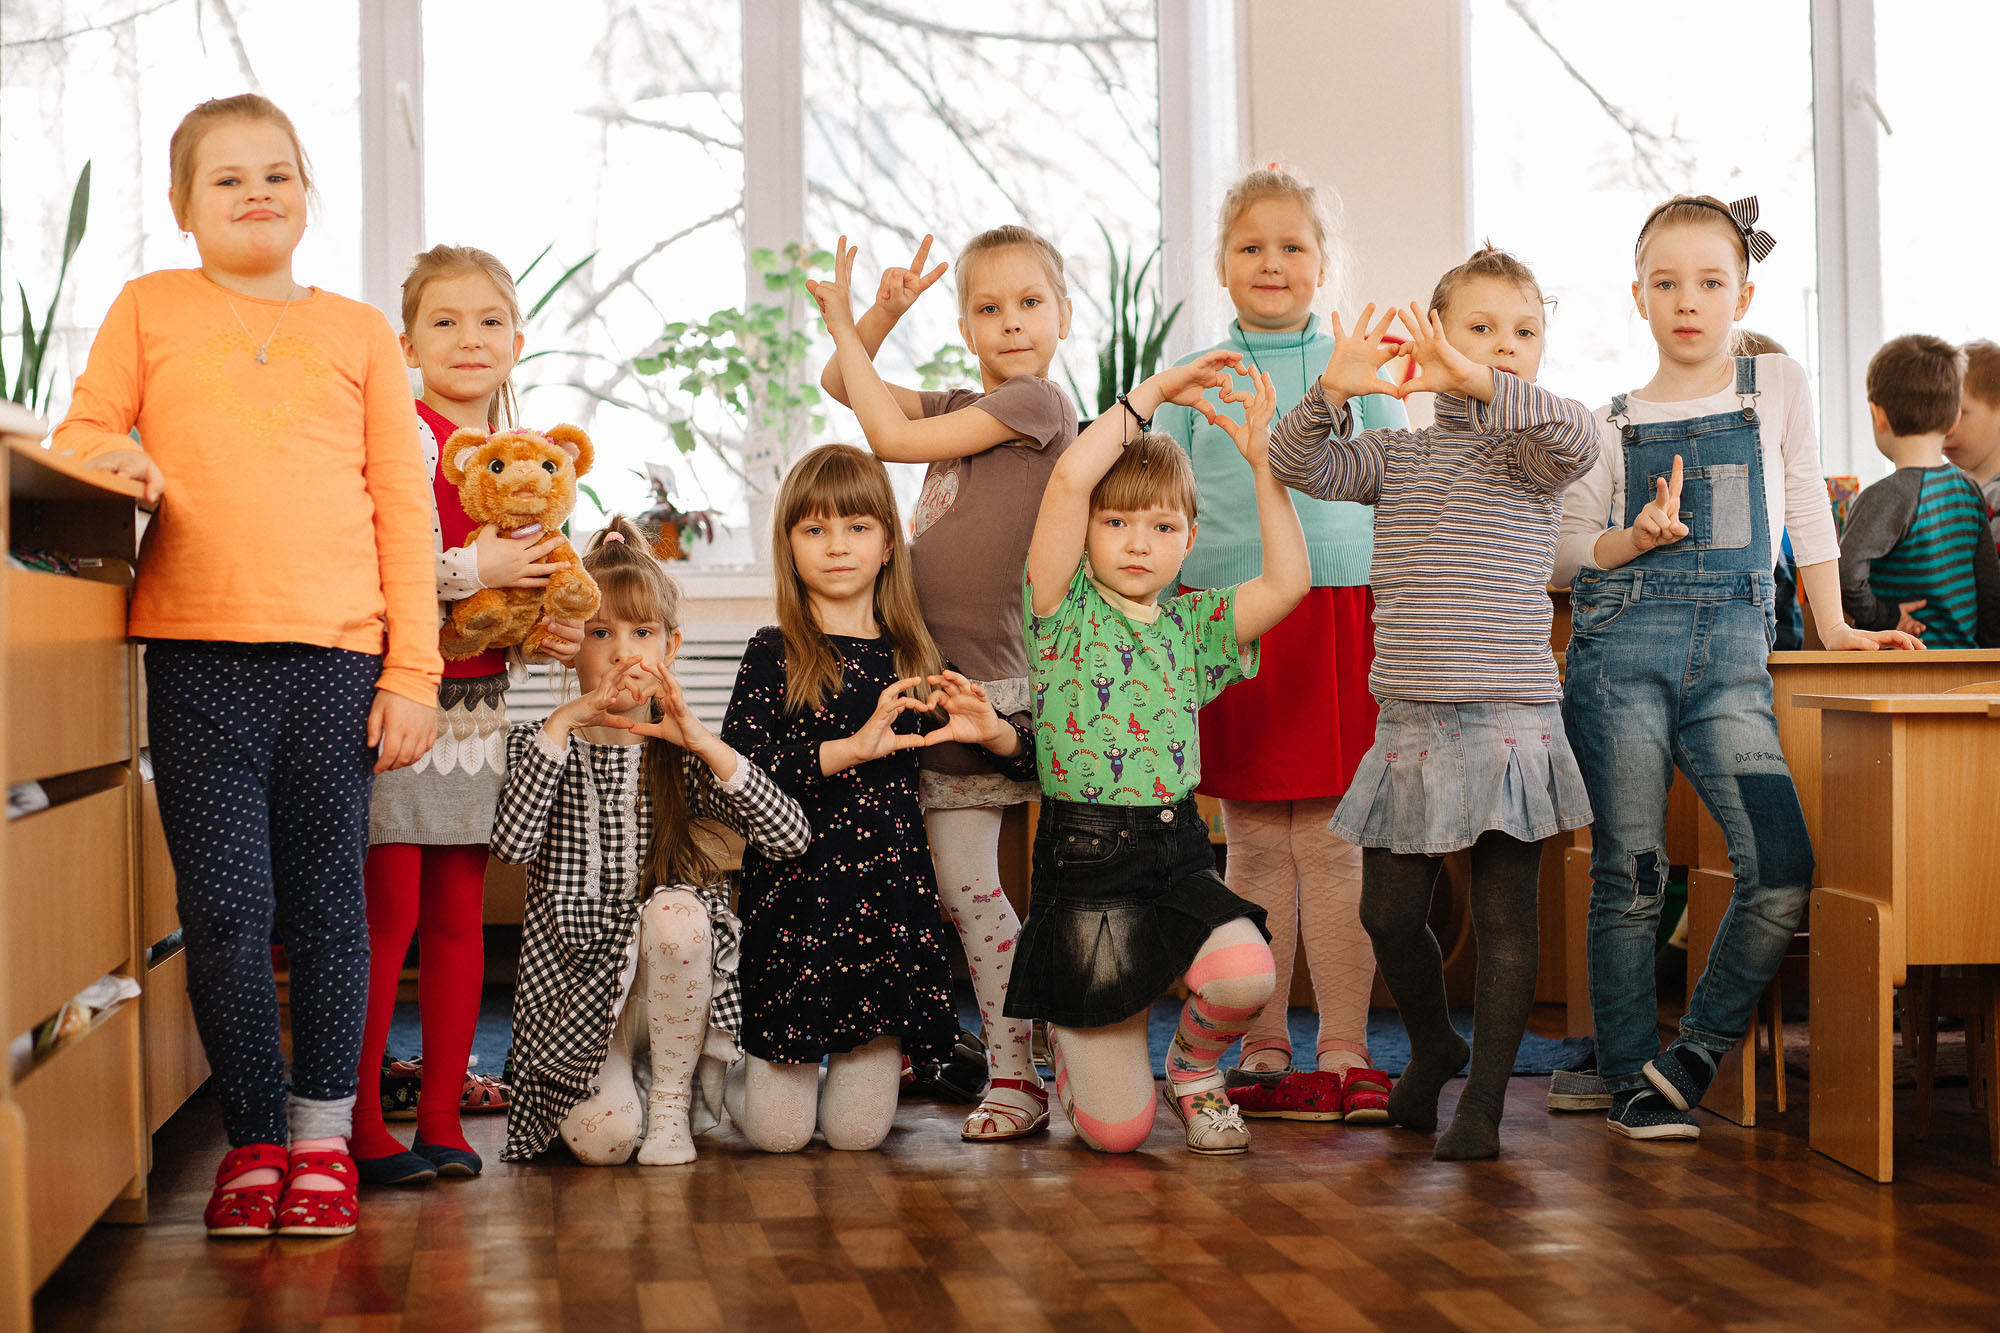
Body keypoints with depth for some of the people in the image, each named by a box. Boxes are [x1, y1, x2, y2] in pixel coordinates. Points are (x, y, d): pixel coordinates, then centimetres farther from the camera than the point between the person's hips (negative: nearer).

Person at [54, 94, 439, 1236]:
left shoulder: (359, 330, 13)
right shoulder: (150, 307, 13)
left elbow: (404, 508, 10)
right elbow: (81, 434, 15)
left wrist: (413, 672, 3)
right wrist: (113, 457, -11)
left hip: (338, 655, 0)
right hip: (198, 654, 0)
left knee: (328, 904, 3)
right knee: (224, 907, -2)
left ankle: (323, 1134, 15)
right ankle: (253, 1134, 12)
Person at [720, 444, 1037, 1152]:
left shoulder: (911, 660, 9)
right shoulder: (774, 656, -2)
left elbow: (1024, 759, 15)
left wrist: (991, 731, -8)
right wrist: (853, 749, -23)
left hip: (892, 892, 3)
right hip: (795, 895, -3)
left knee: (856, 1131, 1)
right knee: (778, 1132, -2)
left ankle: (869, 1062, 34)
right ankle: (729, 1071, 30)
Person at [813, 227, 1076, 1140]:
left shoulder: (1040, 401, -9)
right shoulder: (966, 407, 16)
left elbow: (891, 437, -11)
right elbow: (844, 385, 23)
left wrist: (843, 323, -2)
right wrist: (882, 315, 6)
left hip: (985, 683, -8)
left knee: (967, 886, -7)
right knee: (954, 885, 9)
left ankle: (1017, 1075, 0)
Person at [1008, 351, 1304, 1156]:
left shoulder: (1194, 623, 10)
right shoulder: (1065, 610, -2)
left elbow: (1288, 581, -6)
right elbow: (1069, 478, -17)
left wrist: (1261, 461, -4)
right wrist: (1153, 392, -8)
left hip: (1177, 854, 3)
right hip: (1082, 864, -3)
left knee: (1246, 973, -31)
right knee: (1115, 1130, -6)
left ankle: (1193, 1067, 8)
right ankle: (1071, 1046, 34)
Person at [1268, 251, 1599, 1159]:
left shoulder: (1525, 451, 1)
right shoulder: (1393, 455, 10)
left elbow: (1576, 439, -22)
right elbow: (1300, 466, -2)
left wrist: (1482, 383, -35)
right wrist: (1332, 393, -20)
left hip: (1509, 715, -3)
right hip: (1409, 722, 3)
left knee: (1505, 916, 0)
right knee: (1387, 912, 4)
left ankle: (1483, 1105, 8)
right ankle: (1432, 1042, 32)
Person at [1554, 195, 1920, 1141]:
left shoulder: (1777, 388, 12)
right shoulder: (1613, 424, 10)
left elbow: (1806, 509, 19)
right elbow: (1564, 551, 10)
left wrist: (1833, 626, 18)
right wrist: (1637, 538, -8)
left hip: (1732, 652, 1)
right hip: (1623, 648, -1)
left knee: (1783, 870, -14)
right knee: (1629, 874, -1)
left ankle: (1696, 1055, 4)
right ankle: (1630, 1082, 11)